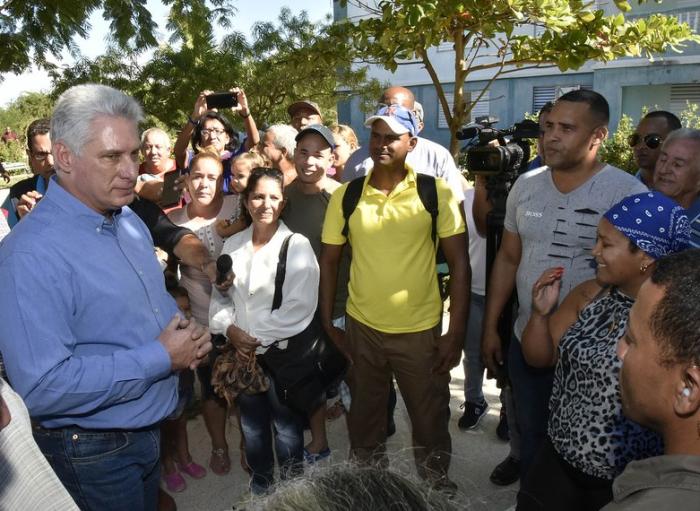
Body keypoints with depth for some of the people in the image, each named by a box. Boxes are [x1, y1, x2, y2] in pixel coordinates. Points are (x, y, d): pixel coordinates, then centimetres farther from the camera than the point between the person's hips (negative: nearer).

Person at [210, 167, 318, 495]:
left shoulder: (296, 246, -12)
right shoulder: (232, 245, 4)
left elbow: (300, 306, -17)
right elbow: (220, 295, 8)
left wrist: (259, 339, -15)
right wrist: (230, 329, -10)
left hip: (283, 351, -4)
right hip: (241, 351, 5)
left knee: (287, 426, 10)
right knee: (251, 424, 21)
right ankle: (259, 483, 45)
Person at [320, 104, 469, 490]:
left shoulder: (437, 193, -9)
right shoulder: (345, 195, -4)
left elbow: (459, 262, -7)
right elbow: (329, 261, 3)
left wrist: (456, 332, -10)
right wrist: (328, 323, 2)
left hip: (421, 329, -1)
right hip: (361, 328, 2)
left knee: (431, 422, 16)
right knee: (364, 421, 21)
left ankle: (436, 489, 44)